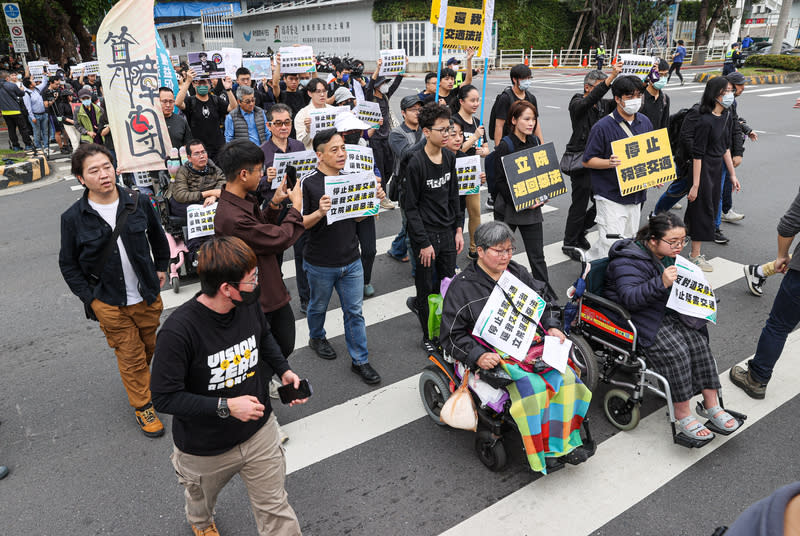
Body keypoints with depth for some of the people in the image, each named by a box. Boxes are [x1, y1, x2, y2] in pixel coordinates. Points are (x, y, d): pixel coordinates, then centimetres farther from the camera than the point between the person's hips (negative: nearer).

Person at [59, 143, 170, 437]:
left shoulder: (138, 203, -6)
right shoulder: (73, 218, -10)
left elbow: (157, 237, 13)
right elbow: (68, 264, -1)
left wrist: (161, 268, 14)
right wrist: (90, 298, -6)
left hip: (148, 296, 3)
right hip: (109, 303, -2)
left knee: (149, 346, 19)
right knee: (130, 355, 8)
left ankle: (140, 378, 50)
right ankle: (143, 407, 27)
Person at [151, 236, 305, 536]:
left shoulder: (249, 305, -14)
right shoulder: (179, 331, -32)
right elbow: (164, 397, -26)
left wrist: (283, 370, -6)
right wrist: (226, 407, -32)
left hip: (260, 432, 3)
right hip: (205, 450, -2)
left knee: (275, 510, 13)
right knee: (201, 498, 32)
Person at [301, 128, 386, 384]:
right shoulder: (307, 183, -15)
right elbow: (298, 224, -14)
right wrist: (320, 212, -32)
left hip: (351, 261, 4)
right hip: (320, 264, -3)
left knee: (355, 312, 9)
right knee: (318, 306, 19)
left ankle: (360, 360, 21)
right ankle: (316, 338, 48)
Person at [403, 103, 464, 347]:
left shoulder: (449, 157, 4)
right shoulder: (416, 164, -16)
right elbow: (410, 206, -14)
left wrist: (458, 229, 8)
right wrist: (423, 243, -15)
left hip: (447, 231, 7)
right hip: (425, 234, -6)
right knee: (427, 287, 6)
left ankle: (417, 303, 41)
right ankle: (429, 336, 25)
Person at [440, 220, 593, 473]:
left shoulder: (518, 273, 14)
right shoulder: (462, 286, -3)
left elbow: (544, 303, 24)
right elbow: (452, 335, -5)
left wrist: (552, 328, 5)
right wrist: (478, 357, -19)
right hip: (495, 355, -5)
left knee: (566, 377, -17)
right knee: (532, 388, -28)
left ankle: (565, 442, -4)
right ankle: (541, 452, -10)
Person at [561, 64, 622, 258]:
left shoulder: (603, 104, 13)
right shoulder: (578, 104, -9)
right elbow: (592, 98, -29)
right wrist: (612, 77, -38)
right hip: (580, 162, -7)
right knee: (580, 204, -1)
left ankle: (580, 231, 31)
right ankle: (569, 243, 14)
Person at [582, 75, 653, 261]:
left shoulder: (645, 122, 8)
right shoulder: (603, 127, -12)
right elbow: (587, 161, -10)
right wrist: (610, 163, -27)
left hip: (636, 194, 7)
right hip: (611, 197, -7)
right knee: (612, 245, -11)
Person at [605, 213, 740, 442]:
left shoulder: (667, 255, 8)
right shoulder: (629, 260, -20)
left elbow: (676, 287, 25)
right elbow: (630, 298, -31)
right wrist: (661, 283, -43)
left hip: (667, 311, 8)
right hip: (633, 316, -8)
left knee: (698, 341, -12)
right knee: (675, 350, -26)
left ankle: (711, 405, 0)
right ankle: (682, 415, -13)